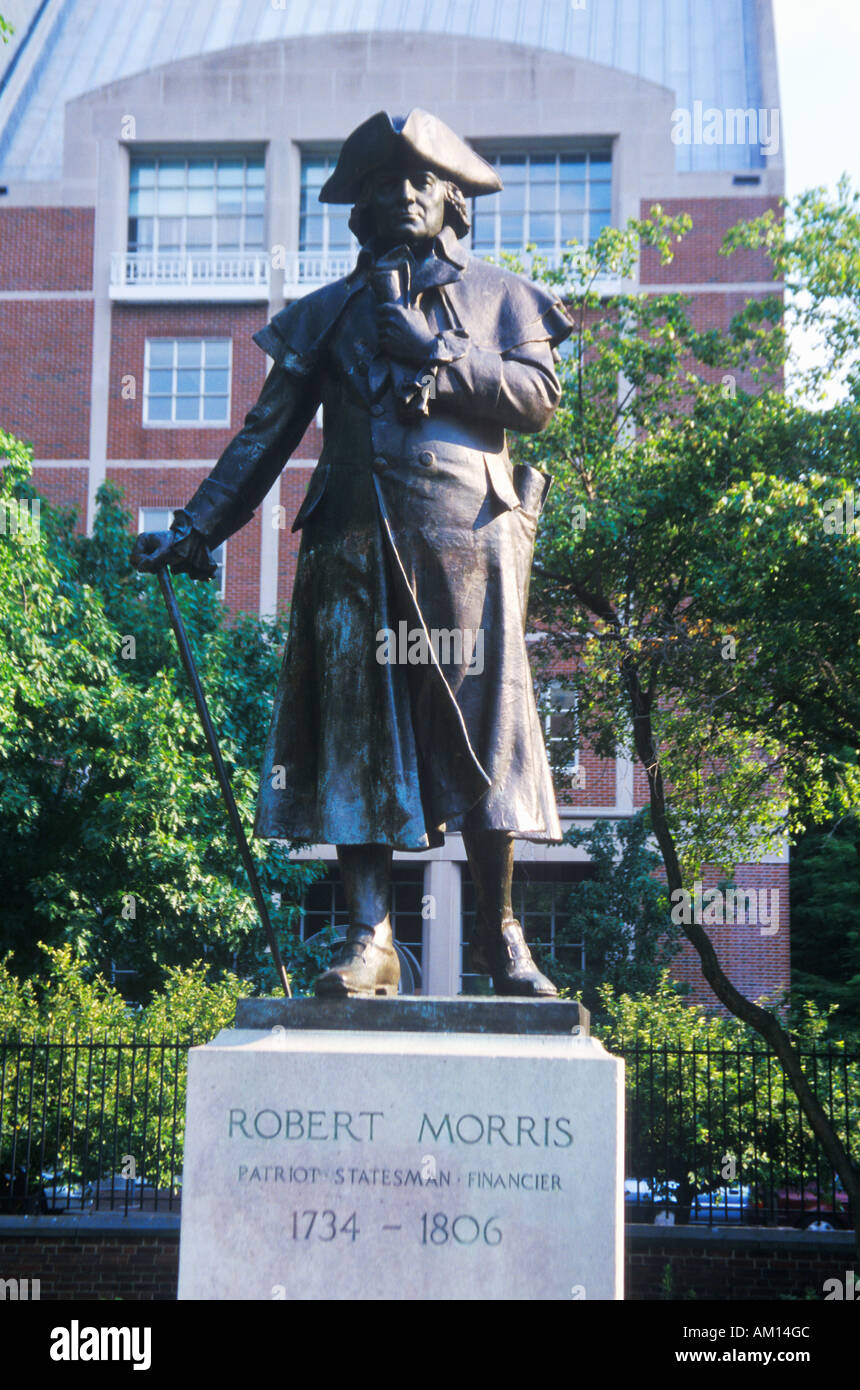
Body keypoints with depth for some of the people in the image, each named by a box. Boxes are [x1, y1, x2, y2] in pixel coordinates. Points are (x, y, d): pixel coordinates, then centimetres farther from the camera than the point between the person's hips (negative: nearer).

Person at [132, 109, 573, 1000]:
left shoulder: (500, 298, 18)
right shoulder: (327, 314, 20)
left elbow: (538, 397, 2)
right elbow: (265, 435, 17)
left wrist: (434, 352, -8)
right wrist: (195, 528, 8)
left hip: (468, 538, -1)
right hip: (356, 548, 1)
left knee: (483, 726, -5)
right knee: (356, 728, -6)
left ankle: (498, 934, 5)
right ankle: (369, 940, -3)